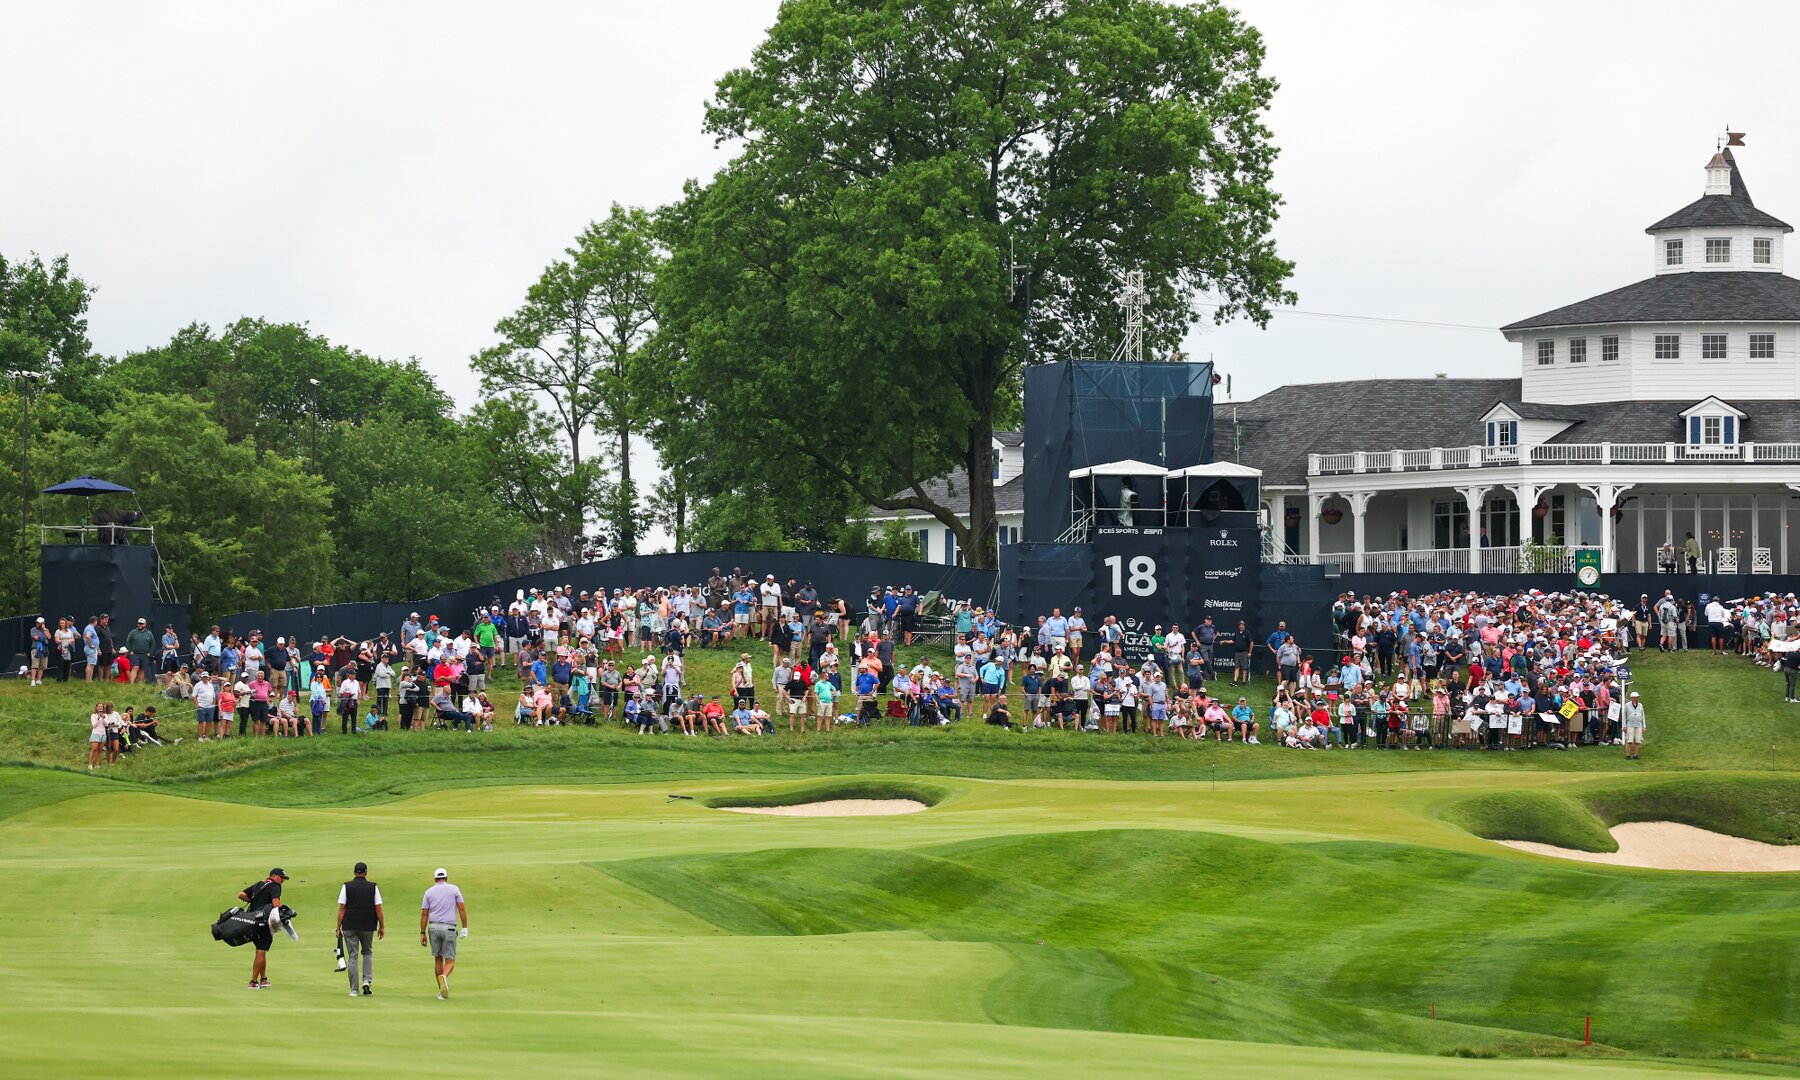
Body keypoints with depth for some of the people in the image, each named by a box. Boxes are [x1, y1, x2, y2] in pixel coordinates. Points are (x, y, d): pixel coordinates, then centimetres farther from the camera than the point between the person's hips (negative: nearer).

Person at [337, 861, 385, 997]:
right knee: (367, 952, 20)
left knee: (352, 956, 2)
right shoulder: (373, 887, 0)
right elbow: (378, 909, -2)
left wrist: (338, 928, 0)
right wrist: (382, 927, 6)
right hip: (368, 926, 1)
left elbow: (341, 909, -4)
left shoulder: (346, 886, -1)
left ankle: (353, 990, 2)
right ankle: (367, 980, 3)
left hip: (349, 926, -1)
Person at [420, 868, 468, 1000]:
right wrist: (465, 928, 2)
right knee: (450, 961, 1)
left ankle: (442, 991, 14)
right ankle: (444, 976, -33)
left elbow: (424, 914, 4)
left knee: (438, 959, 13)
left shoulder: (429, 892, 8)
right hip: (449, 928, -2)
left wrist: (423, 933, 6)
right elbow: (462, 908, -1)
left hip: (433, 926, 2)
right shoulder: (454, 889, 5)